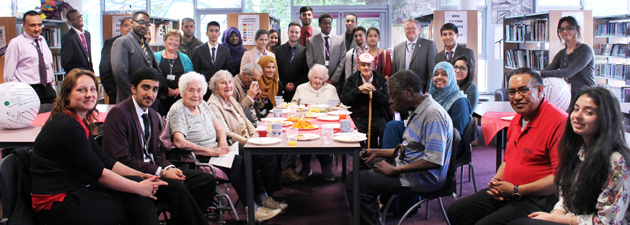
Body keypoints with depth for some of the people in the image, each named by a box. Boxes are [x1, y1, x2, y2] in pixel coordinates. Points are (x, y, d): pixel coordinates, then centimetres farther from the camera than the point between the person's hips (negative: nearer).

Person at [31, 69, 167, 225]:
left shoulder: (80, 122, 11)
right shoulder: (66, 126, -20)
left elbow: (105, 160, 8)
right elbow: (98, 172, -19)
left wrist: (140, 176, -3)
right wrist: (139, 188, -13)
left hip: (76, 190, 9)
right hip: (58, 204, -9)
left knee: (135, 181, -4)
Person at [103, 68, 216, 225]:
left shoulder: (154, 116, 16)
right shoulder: (118, 114, -11)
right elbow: (121, 159, -17)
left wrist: (169, 167, -4)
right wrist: (161, 172, -20)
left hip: (154, 170, 8)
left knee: (208, 181, -6)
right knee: (176, 187, -34)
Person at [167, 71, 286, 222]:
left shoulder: (203, 105, 14)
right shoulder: (178, 110, -9)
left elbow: (220, 127, 22)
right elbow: (179, 142, -22)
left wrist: (223, 142, -2)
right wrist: (210, 151, -21)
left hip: (216, 151, 8)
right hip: (200, 158, -8)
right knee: (238, 162, -34)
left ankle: (263, 197, 2)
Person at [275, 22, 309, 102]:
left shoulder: (304, 51, 5)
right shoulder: (278, 50, 9)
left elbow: (306, 72, 2)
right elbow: (276, 71, 6)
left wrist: (295, 85, -7)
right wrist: (284, 84, -5)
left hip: (298, 90, -1)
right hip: (282, 91, 1)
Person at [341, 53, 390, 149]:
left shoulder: (381, 80, 11)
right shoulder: (352, 80, 9)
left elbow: (387, 102, 3)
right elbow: (344, 100, -3)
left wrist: (374, 91, -11)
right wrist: (359, 89, -13)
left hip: (377, 118, 1)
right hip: (357, 118, -1)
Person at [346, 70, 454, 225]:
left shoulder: (433, 114, -21)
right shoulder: (418, 111, 12)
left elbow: (434, 161, -28)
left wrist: (395, 170, -22)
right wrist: (377, 152, 14)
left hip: (424, 177, -11)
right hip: (409, 166, 11)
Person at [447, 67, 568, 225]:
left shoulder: (558, 122, -18)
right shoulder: (517, 120, 14)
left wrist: (515, 191, -19)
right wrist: (497, 181, 4)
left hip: (537, 199, -9)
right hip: (507, 192, 9)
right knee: (456, 211, 5)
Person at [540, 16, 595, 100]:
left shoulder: (586, 50, -7)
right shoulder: (561, 53, 14)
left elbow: (569, 72, -21)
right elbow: (547, 69, 0)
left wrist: (541, 74, -31)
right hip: (569, 96, 5)